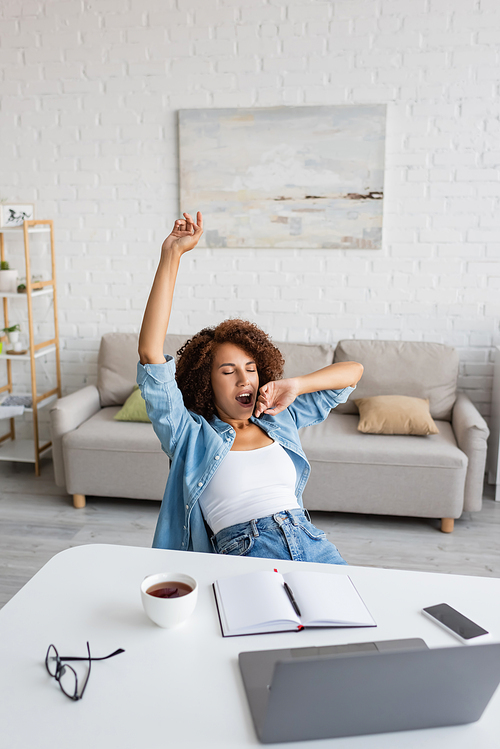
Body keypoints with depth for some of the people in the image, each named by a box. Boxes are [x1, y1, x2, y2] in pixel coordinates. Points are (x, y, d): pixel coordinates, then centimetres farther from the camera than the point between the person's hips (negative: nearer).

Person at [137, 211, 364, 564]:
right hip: (246, 555, -2)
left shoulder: (280, 419, 18)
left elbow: (353, 370, 22)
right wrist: (171, 256, -6)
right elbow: (151, 354, -5)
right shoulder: (192, 435, 7)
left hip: (312, 544, 3)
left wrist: (295, 385, 5)